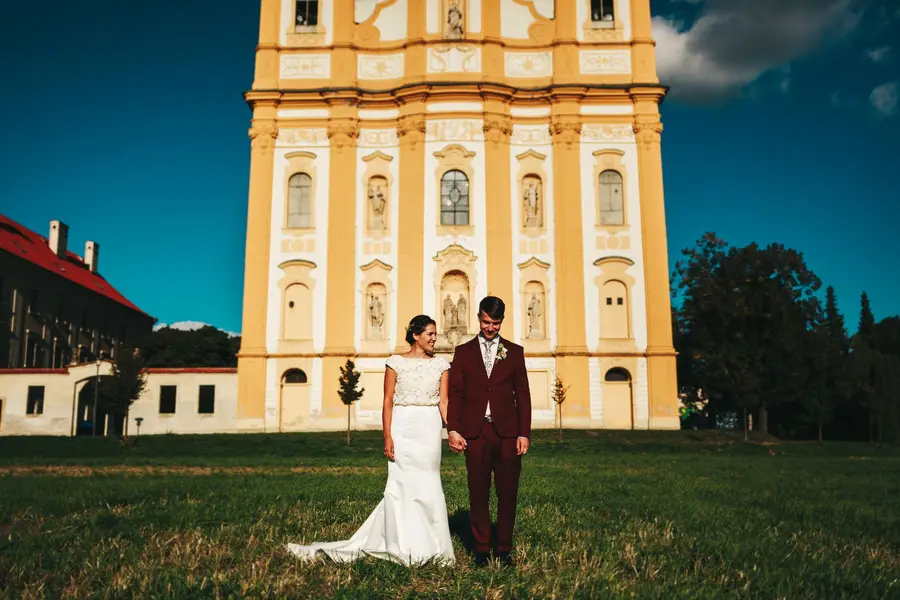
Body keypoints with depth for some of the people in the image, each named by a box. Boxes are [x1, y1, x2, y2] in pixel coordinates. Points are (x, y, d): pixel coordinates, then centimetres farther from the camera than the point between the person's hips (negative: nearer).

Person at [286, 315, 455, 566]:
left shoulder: (440, 364, 7)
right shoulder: (396, 362, 2)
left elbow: (443, 402, 3)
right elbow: (388, 402, -1)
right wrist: (387, 437, -9)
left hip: (430, 429, 2)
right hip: (403, 427, -1)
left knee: (426, 486, 3)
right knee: (400, 484, 0)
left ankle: (427, 546, 17)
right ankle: (404, 547, 13)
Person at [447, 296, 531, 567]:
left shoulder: (515, 351, 10)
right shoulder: (463, 351, 9)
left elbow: (523, 394, 7)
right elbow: (455, 394, 5)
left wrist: (524, 433, 0)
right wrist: (452, 429, -5)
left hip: (507, 432, 0)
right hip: (475, 433, 0)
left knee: (508, 493, 3)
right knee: (478, 494, 5)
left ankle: (504, 549, 16)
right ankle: (481, 549, 16)